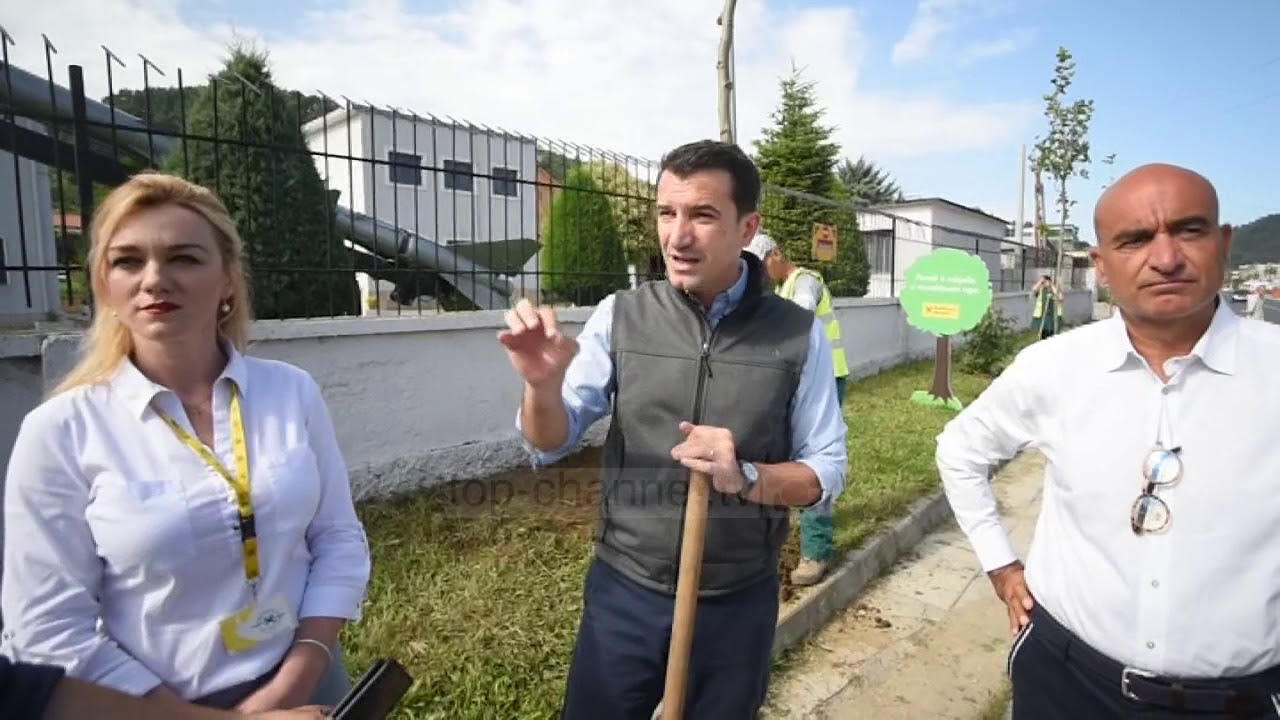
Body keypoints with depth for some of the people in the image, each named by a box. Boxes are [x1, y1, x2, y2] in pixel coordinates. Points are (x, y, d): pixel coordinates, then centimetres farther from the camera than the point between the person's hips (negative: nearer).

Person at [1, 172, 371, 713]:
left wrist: (292, 686, -12)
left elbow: (340, 542, -4)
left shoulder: (292, 392, -7)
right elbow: (49, 628, -10)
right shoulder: (61, 431, -12)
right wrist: (184, 714, -13)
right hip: (156, 704, -1)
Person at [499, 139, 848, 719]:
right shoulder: (621, 316, -8)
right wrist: (542, 385, -25)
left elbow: (826, 470, -4)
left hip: (738, 603, 0)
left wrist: (746, 477, -23)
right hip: (624, 592, 0)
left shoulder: (797, 335, -9)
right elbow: (551, 444, -3)